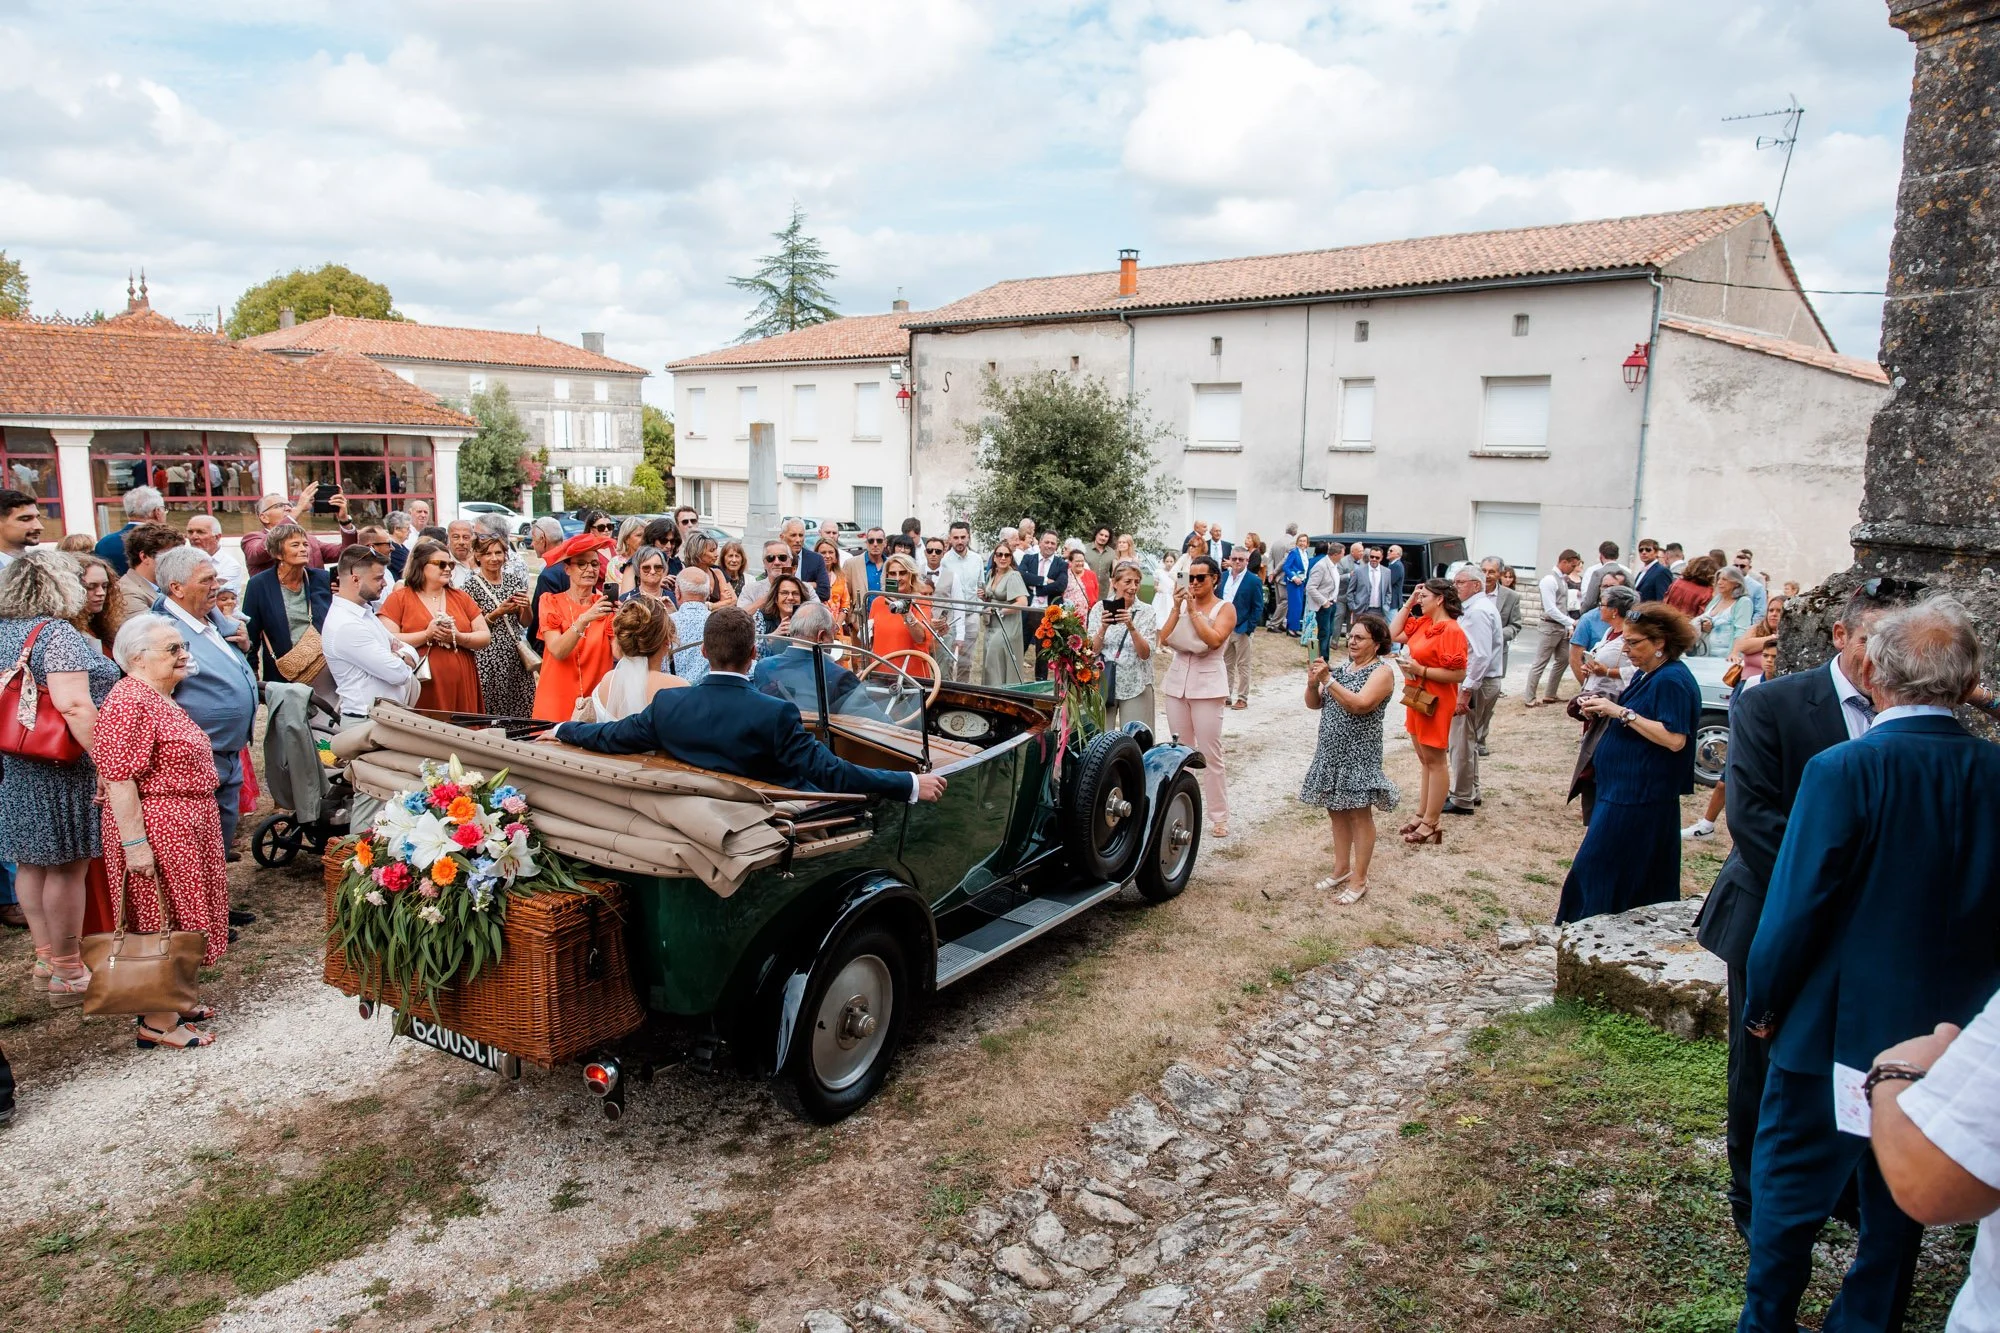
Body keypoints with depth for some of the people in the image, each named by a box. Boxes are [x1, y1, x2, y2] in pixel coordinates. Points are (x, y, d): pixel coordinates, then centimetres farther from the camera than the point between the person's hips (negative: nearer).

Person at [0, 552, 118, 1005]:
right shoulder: (57, 633, -16)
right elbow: (74, 706, -25)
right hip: (61, 770, -9)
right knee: (67, 866, 0)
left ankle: (46, 958, 29)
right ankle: (68, 973, 9)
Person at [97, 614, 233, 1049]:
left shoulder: (163, 698, 14)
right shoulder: (129, 703, -19)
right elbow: (118, 779, -24)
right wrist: (134, 843, -25)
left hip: (187, 828, 10)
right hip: (155, 832, -10)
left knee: (181, 918, 17)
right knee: (162, 921, -2)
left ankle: (172, 1001, 28)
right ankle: (157, 1024, 7)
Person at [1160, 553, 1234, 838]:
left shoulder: (1225, 608, -1)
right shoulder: (1181, 603, 9)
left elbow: (1214, 639, -18)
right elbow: (1164, 638, -2)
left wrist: (1194, 610, -16)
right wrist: (1177, 608, -10)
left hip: (1207, 684, -4)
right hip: (1177, 681, 4)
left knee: (1211, 754, -4)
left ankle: (1219, 817, 3)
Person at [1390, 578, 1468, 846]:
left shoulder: (1451, 630, -20)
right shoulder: (1422, 622, 6)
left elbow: (1459, 674, -23)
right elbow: (1394, 634, 8)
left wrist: (1421, 670, -23)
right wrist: (1408, 603, 4)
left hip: (1435, 703, -9)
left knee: (1435, 761, 1)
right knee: (1425, 760, 16)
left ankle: (1431, 824, 9)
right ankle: (1422, 815, 26)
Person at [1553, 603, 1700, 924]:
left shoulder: (1672, 680, -18)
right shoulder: (1647, 674, 13)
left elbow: (1674, 739, -26)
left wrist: (1621, 712, -25)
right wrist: (1603, 708, 2)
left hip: (1640, 794, -10)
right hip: (1624, 786, 10)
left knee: (1598, 865, -6)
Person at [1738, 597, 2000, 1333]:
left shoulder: (1844, 770, -21)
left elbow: (1796, 908, -18)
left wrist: (1763, 1004, -4)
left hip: (1838, 1028, -4)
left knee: (1789, 1188, 12)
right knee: (1900, 1202, 20)